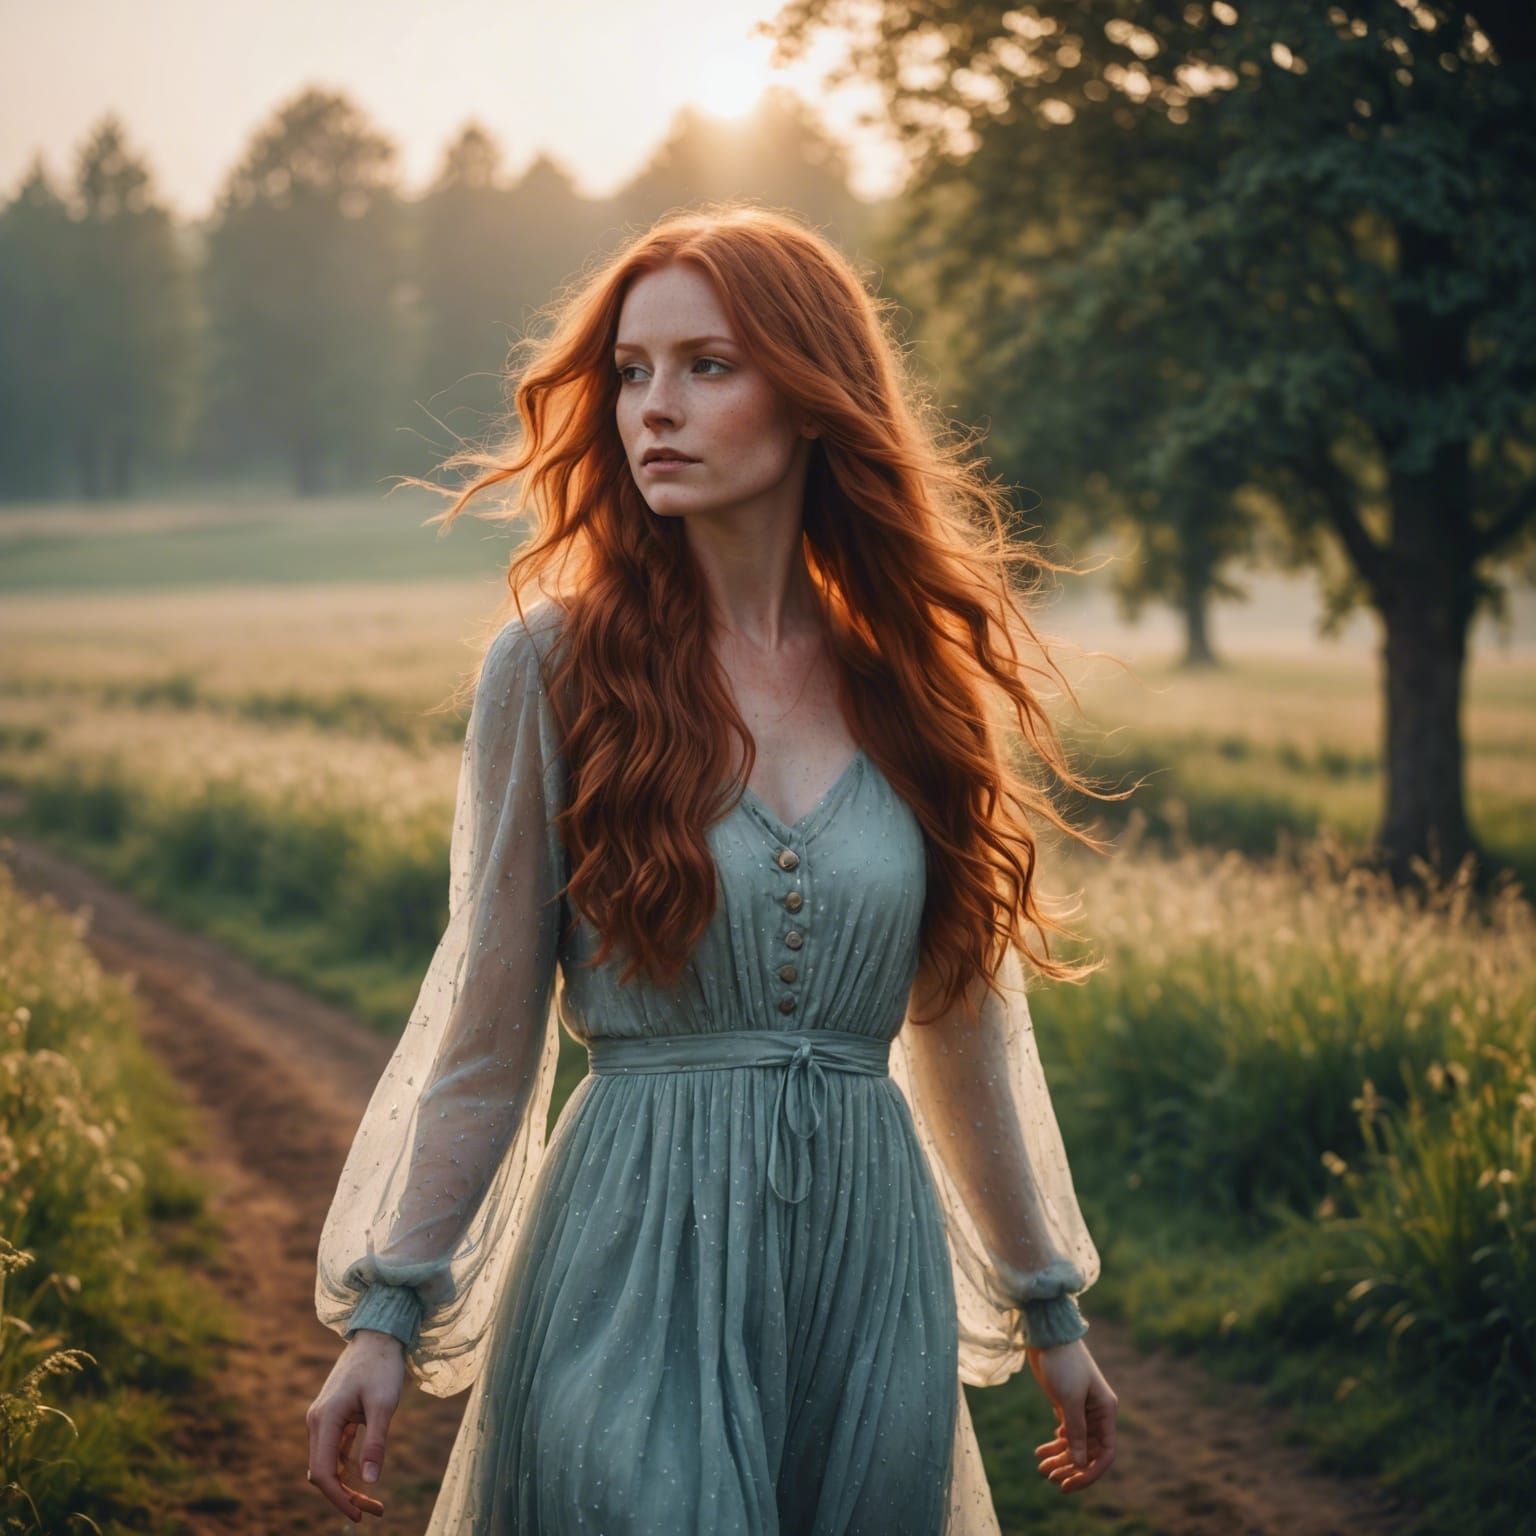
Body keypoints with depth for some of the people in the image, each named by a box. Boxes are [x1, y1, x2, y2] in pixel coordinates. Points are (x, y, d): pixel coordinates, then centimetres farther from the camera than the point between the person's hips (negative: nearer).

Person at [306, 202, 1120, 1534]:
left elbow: (964, 1014, 12)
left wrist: (1049, 1305, 17)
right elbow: (485, 1016, -1)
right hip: (637, 1242, -3)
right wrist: (386, 1304, -5)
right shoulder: (558, 663, -4)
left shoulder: (917, 672, 4)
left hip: (870, 1267, 3)